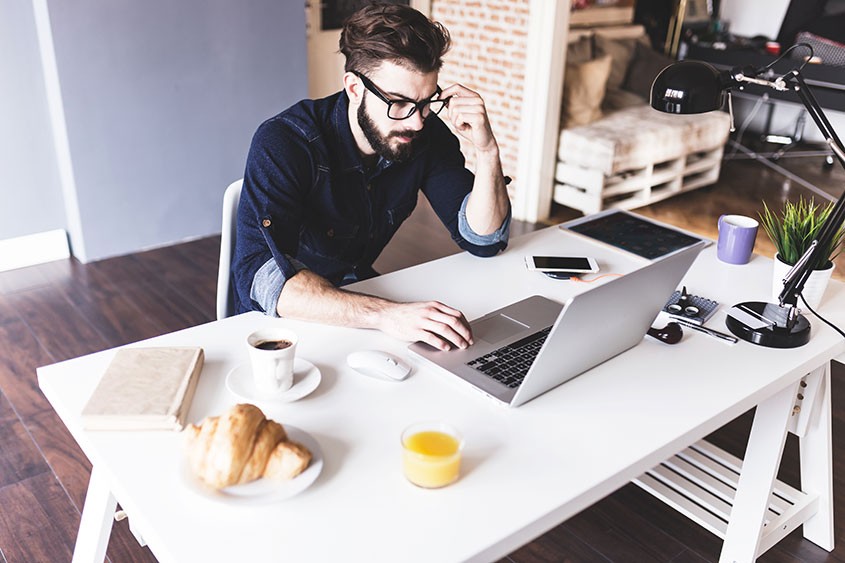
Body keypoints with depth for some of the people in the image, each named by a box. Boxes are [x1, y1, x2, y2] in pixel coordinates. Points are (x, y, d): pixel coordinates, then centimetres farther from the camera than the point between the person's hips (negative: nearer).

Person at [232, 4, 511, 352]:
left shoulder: (425, 134, -10)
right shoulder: (283, 143, -26)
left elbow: (483, 239, -7)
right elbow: (261, 277, -38)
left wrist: (486, 149, -24)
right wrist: (385, 314, -50)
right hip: (278, 320, -5)